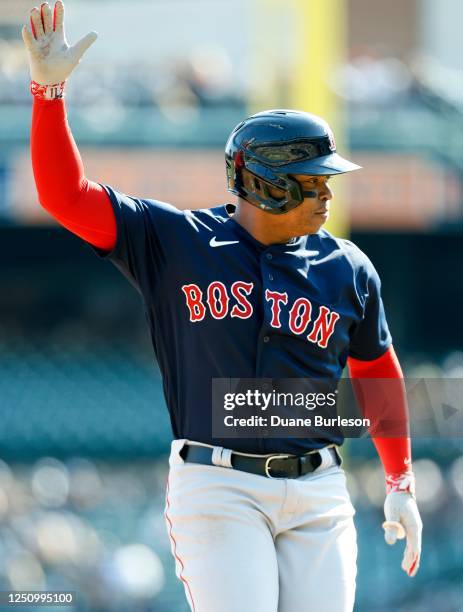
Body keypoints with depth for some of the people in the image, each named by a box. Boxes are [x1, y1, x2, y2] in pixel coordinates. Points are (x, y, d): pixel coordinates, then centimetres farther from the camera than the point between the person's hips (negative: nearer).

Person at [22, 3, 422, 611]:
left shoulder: (348, 270, 9)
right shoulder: (177, 241, 1)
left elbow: (377, 372, 20)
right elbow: (66, 196, -4)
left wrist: (401, 486, 22)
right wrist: (49, 89, -14)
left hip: (317, 495, 3)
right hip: (217, 489, -3)